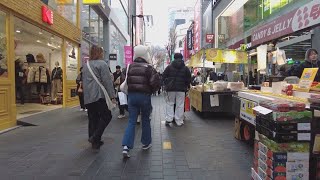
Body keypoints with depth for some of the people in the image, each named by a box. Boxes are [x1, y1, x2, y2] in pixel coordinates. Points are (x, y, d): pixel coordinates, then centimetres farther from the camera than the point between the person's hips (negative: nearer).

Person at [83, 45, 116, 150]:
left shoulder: (86, 65, 19)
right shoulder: (102, 64, -6)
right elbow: (107, 81, -13)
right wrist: (112, 96, -13)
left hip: (87, 97, 8)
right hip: (99, 96, -8)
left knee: (93, 118, 12)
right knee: (106, 116, 1)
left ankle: (95, 141, 16)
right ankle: (95, 137, -9)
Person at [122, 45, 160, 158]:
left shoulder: (130, 66, 4)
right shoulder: (148, 67, -8)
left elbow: (126, 81, 7)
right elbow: (155, 82, -15)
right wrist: (151, 91, 2)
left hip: (132, 95, 3)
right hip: (144, 96, -3)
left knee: (131, 121, 5)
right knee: (145, 120, 13)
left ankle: (126, 146, -7)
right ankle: (146, 143, 26)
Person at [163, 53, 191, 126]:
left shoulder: (169, 67, 2)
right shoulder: (185, 68, 4)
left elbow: (163, 77, 3)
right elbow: (189, 79, 5)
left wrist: (166, 85, 16)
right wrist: (186, 86, 19)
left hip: (171, 88, 0)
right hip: (181, 89, 0)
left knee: (170, 103, 10)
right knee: (180, 105, 3)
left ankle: (168, 119, 1)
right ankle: (179, 121, 7)